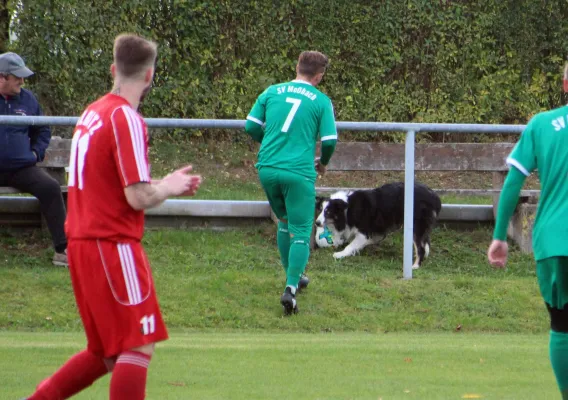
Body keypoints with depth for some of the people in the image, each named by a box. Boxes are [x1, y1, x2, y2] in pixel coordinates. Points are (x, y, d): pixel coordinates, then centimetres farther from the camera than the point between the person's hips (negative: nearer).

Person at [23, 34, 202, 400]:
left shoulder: (93, 113, 12)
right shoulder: (127, 119, -14)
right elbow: (139, 198, -19)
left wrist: (170, 187, 18)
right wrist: (169, 187, 1)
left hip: (82, 244, 9)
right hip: (113, 246, -9)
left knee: (106, 353, 16)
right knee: (139, 348, -6)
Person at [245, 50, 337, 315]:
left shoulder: (272, 92, 7)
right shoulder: (321, 101, -2)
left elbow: (251, 126, 7)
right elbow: (330, 140, -4)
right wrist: (322, 163, 18)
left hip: (267, 169, 4)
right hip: (299, 172, -4)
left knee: (285, 223, 25)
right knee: (300, 232, -1)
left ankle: (293, 277, 36)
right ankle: (291, 288, -17)